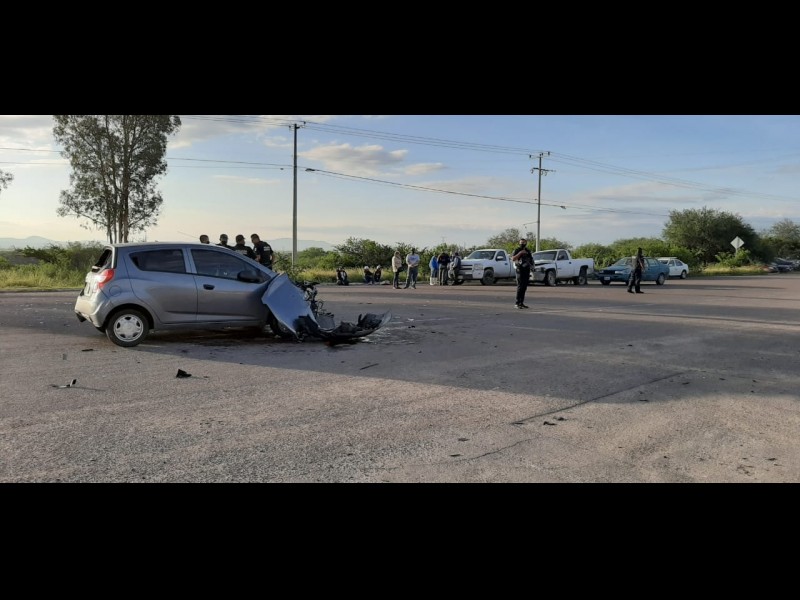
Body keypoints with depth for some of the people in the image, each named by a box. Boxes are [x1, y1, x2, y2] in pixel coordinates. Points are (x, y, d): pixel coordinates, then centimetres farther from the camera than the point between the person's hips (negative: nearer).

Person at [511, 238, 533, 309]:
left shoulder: (528, 250, 14)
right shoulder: (517, 250, -3)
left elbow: (531, 259, 25)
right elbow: (513, 258, -17)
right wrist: (520, 253, -22)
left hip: (527, 270, 6)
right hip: (520, 270, -6)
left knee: (524, 287, 5)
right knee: (520, 286, -12)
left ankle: (521, 302, 10)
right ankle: (517, 303, -10)